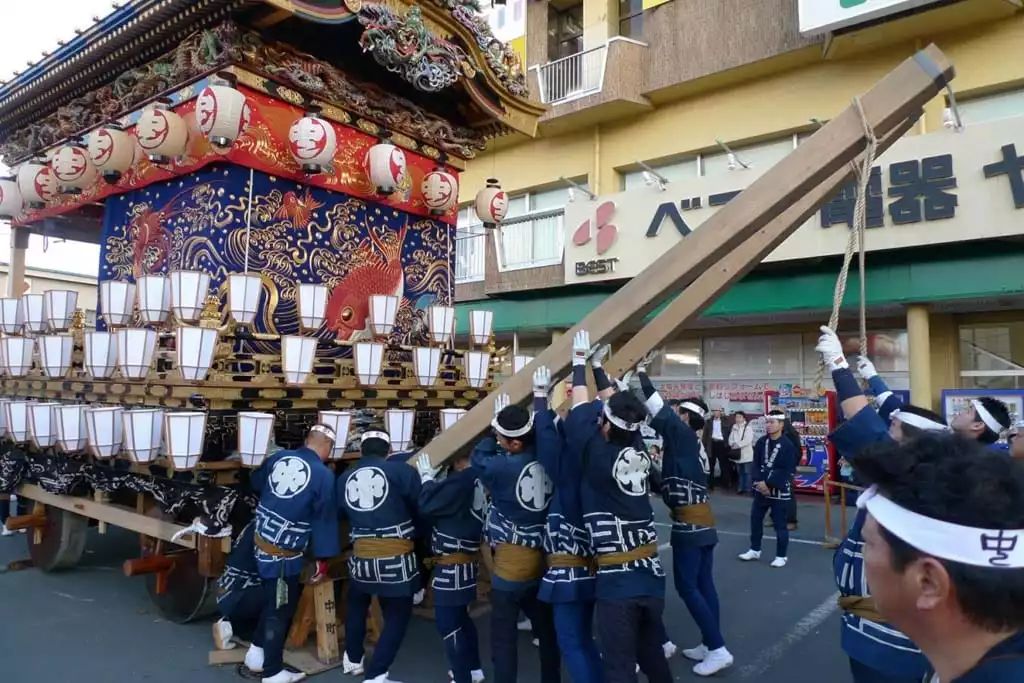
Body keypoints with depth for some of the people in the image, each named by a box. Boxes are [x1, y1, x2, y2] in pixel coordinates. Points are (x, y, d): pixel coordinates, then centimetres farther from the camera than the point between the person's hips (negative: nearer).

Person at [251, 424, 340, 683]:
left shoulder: (278, 457, 1)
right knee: (281, 609, 7)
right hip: (283, 554, -6)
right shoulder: (324, 475, -14)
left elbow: (255, 484, 19)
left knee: (271, 600, 23)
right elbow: (325, 520, -11)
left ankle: (258, 654, 36)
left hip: (260, 542, 7)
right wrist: (323, 559, -3)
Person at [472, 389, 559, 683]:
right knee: (546, 628, 19)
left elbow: (479, 457, -2)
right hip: (542, 558, 6)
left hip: (512, 562, -6)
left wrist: (496, 434, 6)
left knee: (504, 634, 7)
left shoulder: (504, 467, -21)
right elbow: (540, 431, 12)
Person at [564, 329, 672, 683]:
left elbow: (582, 407, -2)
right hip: (651, 575, 6)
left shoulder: (596, 453, -14)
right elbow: (618, 407, 12)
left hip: (617, 581, -6)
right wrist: (595, 363, 25)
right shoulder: (639, 449, 0)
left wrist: (579, 359, 12)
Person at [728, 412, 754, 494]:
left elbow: (748, 440, -15)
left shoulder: (748, 427, -5)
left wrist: (737, 444, -15)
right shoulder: (734, 427, 13)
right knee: (739, 472, 11)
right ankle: (740, 488, 17)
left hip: (746, 453, -5)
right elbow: (730, 439, 11)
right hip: (737, 453, 5)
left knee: (747, 472, -3)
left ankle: (747, 488, 2)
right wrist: (733, 444, -10)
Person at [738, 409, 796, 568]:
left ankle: (781, 556, 17)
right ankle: (755, 550, 28)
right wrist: (759, 481, -13)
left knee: (779, 524, 2)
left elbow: (787, 471, -17)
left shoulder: (788, 445, -13)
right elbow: (756, 464, 2)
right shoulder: (761, 442, 4)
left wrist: (769, 484, -19)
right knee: (755, 518, 13)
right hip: (761, 488, 6)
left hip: (780, 490, -6)